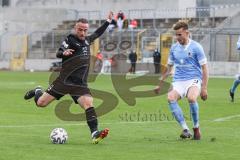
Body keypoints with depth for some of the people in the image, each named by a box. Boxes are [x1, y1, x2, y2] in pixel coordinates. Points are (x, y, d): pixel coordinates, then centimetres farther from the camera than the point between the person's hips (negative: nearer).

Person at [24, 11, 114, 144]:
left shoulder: (87, 40, 14)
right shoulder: (70, 40, -6)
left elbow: (97, 34, 35)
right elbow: (58, 53, -20)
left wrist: (108, 22, 36)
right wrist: (64, 53, -42)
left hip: (80, 84, 4)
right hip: (64, 81, -4)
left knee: (88, 103, -22)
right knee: (41, 103, 0)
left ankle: (95, 133, -30)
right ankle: (37, 92, 36)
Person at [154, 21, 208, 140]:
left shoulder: (196, 47, -2)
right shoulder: (174, 48, 11)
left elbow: (204, 68, -1)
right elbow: (169, 68, 24)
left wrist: (204, 88, -8)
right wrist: (160, 85, 25)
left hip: (193, 80, -4)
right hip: (178, 81, 4)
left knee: (191, 98, -35)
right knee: (171, 98, -28)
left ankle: (196, 128, -13)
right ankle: (185, 129, -26)